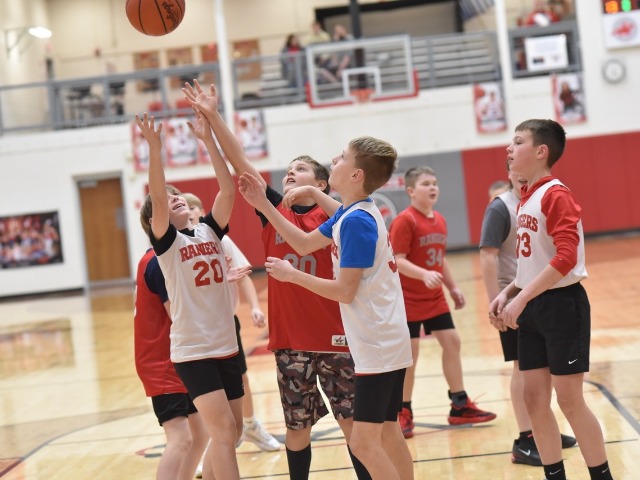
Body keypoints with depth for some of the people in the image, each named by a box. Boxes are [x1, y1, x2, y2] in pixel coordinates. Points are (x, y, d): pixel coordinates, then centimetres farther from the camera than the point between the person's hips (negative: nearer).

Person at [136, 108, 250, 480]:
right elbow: (156, 199, -22)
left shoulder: (210, 231, 7)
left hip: (226, 347, 5)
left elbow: (228, 190, -6)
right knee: (223, 430, -12)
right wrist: (155, 147, -31)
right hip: (192, 351, -5)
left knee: (232, 431, 12)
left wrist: (208, 138, -12)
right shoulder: (165, 240, -4)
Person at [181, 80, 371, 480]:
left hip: (333, 332, -2)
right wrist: (213, 116, -7)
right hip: (289, 335, 3)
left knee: (353, 421, 5)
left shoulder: (327, 211, -1)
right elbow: (239, 161, 0)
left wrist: (315, 196, -28)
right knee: (298, 426, 11)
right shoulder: (273, 208, 6)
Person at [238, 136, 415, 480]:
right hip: (384, 342, 10)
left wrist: (291, 274, -10)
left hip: (377, 347, -10)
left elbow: (344, 291, -20)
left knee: (363, 442, -7)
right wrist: (262, 204, 14)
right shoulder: (351, 213, 9)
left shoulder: (356, 221, -20)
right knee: (387, 434, 15)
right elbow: (305, 244, 17)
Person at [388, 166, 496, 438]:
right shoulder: (404, 221, -16)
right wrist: (424, 274, -35)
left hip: (435, 298, 7)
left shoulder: (440, 221, 7)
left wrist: (452, 287, 14)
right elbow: (398, 261, -22)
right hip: (408, 300, -7)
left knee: (452, 342, 7)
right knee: (409, 354, -1)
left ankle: (460, 406, 18)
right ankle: (404, 412, 13)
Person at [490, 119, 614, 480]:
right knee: (534, 399, 9)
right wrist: (507, 294, 5)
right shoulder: (527, 198, 11)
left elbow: (566, 258, -23)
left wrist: (521, 299, -23)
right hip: (533, 308, 8)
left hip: (561, 304, -8)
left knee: (570, 401, -2)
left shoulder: (556, 195, -14)